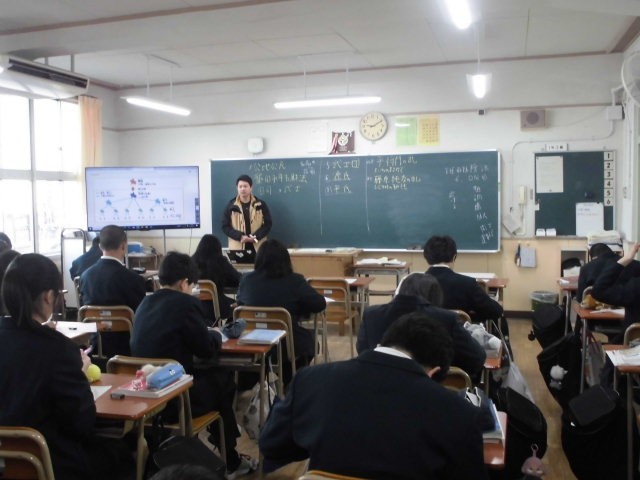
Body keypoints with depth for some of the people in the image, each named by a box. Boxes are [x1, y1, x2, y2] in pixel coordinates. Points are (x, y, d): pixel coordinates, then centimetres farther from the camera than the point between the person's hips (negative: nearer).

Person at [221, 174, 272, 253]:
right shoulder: (231, 206, 3)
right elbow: (225, 226, 3)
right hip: (238, 248, 0)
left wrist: (255, 237, -12)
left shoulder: (261, 204, 4)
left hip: (258, 247, 1)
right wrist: (240, 237, -12)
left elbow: (267, 224, 4)